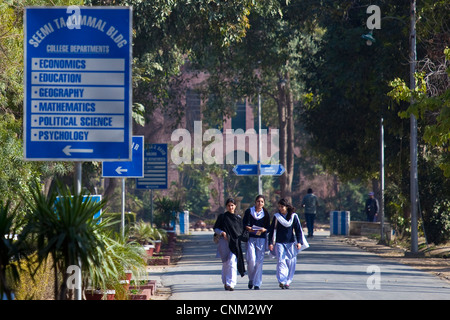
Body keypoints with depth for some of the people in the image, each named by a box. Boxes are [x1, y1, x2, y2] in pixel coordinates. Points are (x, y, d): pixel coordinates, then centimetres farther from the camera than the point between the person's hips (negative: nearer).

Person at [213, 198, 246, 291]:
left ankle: (230, 283, -17)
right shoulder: (222, 217, 6)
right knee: (225, 263, 6)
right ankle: (225, 282, 22)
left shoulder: (238, 218, 12)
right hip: (224, 242, 0)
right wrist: (221, 232, -11)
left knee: (232, 262, -13)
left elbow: (242, 230, 18)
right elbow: (215, 228, 8)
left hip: (235, 242, 0)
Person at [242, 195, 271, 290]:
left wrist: (264, 229, -13)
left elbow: (268, 227, 8)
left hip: (261, 239, 1)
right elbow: (244, 223, 6)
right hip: (250, 238, -1)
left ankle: (257, 283, 3)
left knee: (259, 261, -4)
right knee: (251, 260, -12)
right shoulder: (249, 211, 4)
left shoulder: (265, 214, 7)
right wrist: (248, 228, -14)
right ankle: (251, 279, 13)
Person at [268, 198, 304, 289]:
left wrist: (299, 242, -7)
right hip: (279, 243, -1)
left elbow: (298, 230, 4)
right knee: (281, 261, -14)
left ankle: (288, 282, 14)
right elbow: (272, 230, 7)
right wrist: (270, 243, 0)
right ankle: (281, 281, -22)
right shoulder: (276, 217, 4)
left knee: (291, 263, 2)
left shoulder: (293, 216, 2)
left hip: (290, 243, 1)